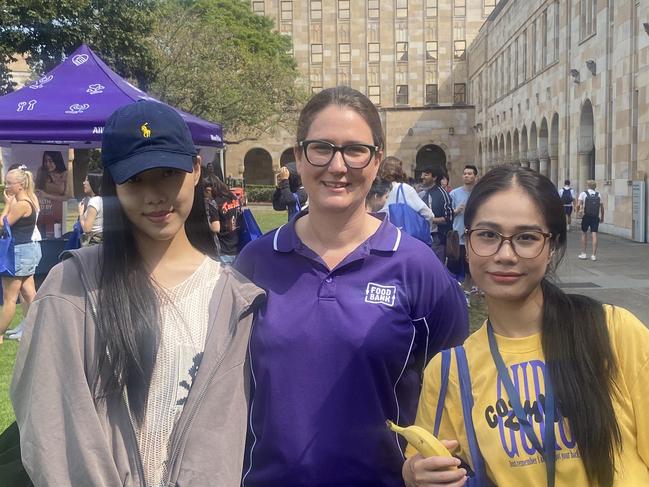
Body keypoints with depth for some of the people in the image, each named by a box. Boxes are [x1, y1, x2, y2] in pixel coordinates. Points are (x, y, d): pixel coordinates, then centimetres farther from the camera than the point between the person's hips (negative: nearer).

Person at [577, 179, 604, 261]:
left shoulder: (583, 194, 1)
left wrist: (578, 211, 10)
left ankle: (583, 253, 17)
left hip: (586, 216, -2)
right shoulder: (598, 195, 10)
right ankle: (594, 255, -4)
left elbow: (578, 205, -10)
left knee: (584, 234, 14)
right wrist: (602, 217, 21)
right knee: (594, 235, -1)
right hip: (595, 217, 2)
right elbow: (602, 207, 10)